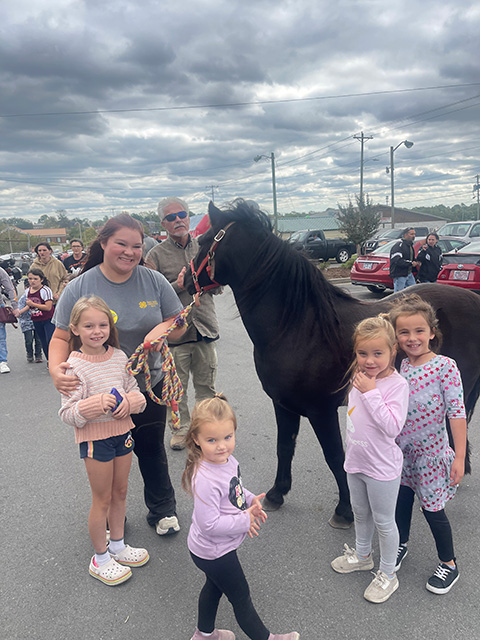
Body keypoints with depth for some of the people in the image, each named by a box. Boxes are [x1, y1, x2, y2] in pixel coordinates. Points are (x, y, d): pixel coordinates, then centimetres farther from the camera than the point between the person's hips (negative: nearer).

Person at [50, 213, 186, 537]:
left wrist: (163, 328, -24)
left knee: (152, 450, 19)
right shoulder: (80, 288, -11)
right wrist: (56, 368, -29)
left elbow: (180, 323, -1)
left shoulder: (154, 281, -6)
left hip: (150, 386, 1)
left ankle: (163, 510, 42)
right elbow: (62, 337, -9)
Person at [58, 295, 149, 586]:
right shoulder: (75, 366, -16)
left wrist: (131, 401, -15)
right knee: (103, 499, 8)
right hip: (94, 437, -5)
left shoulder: (119, 356, -1)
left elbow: (136, 392, 6)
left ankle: (117, 545, 40)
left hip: (122, 431, 5)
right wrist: (94, 406, -31)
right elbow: (68, 413, -15)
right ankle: (100, 559, 29)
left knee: (120, 492, 19)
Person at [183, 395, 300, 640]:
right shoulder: (205, 479, -38)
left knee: (214, 586, 31)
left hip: (217, 547, 9)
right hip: (213, 552, -8)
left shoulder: (227, 460, -10)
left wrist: (250, 500, -8)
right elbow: (209, 523, -35)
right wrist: (245, 521, -26)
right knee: (241, 597, 15)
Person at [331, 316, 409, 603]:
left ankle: (388, 575, 33)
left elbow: (393, 427, -31)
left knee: (384, 521, 12)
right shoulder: (361, 377, -2)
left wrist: (371, 392, -32)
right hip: (356, 461, 7)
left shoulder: (397, 384, -23)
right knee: (361, 513, 26)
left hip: (382, 467, -7)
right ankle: (363, 555, 50)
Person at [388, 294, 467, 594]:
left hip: (431, 451, -5)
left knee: (432, 508, 9)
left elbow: (457, 413, -19)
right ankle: (402, 545, 45)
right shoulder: (403, 365, -3)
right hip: (402, 449, 5)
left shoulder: (445, 366, -20)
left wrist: (459, 457, -20)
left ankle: (449, 564, 33)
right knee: (402, 500, 19)